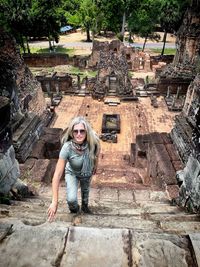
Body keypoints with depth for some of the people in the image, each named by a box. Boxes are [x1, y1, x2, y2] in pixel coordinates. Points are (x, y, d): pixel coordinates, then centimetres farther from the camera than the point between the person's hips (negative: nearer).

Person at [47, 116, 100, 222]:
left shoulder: (92, 142, -35)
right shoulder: (67, 148, -40)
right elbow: (57, 175, -38)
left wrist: (95, 166, 9)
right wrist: (54, 202, -38)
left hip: (87, 173, 3)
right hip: (72, 173, -2)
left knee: (85, 190, 28)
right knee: (71, 199, -19)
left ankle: (85, 206, 64)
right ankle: (74, 209, 22)